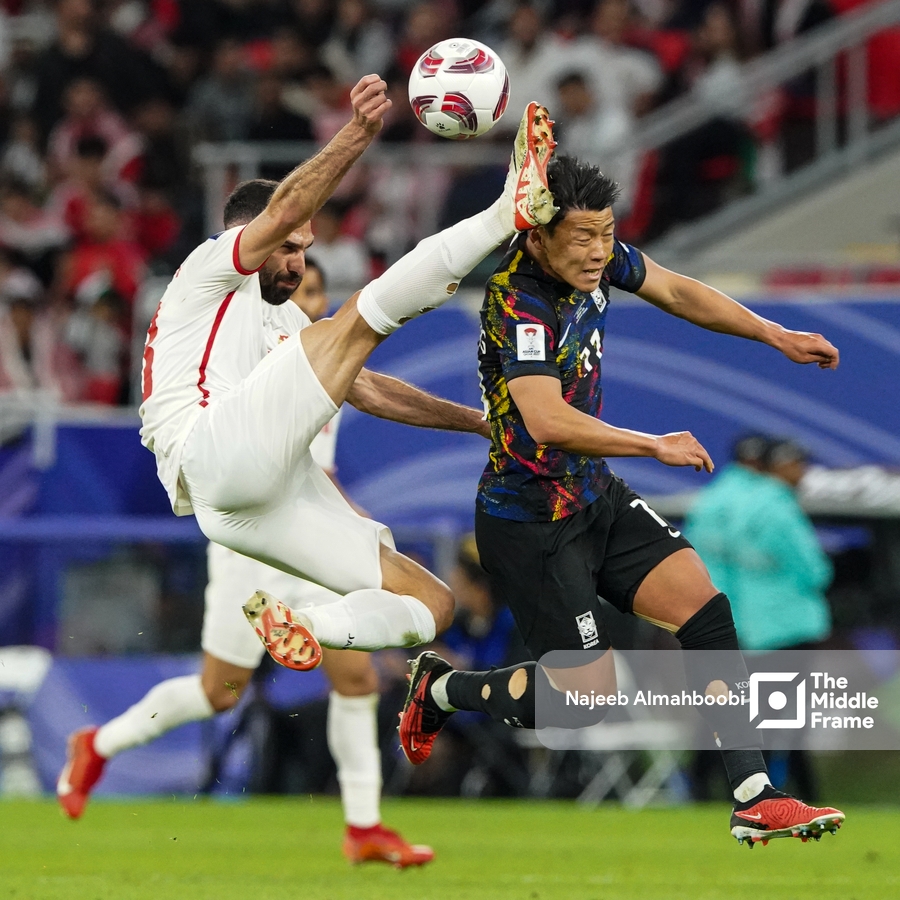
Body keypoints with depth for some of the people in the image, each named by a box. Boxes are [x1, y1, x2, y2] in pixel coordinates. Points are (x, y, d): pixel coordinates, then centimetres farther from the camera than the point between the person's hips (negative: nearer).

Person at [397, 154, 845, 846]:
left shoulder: (596, 257, -5)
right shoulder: (519, 303, -29)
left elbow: (675, 291, 15)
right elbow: (547, 421, -42)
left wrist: (778, 337, 14)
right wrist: (655, 445, -39)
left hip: (595, 497, 8)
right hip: (529, 521, -8)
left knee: (704, 608, -6)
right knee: (586, 696, -4)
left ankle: (755, 800, -6)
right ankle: (442, 690, 22)